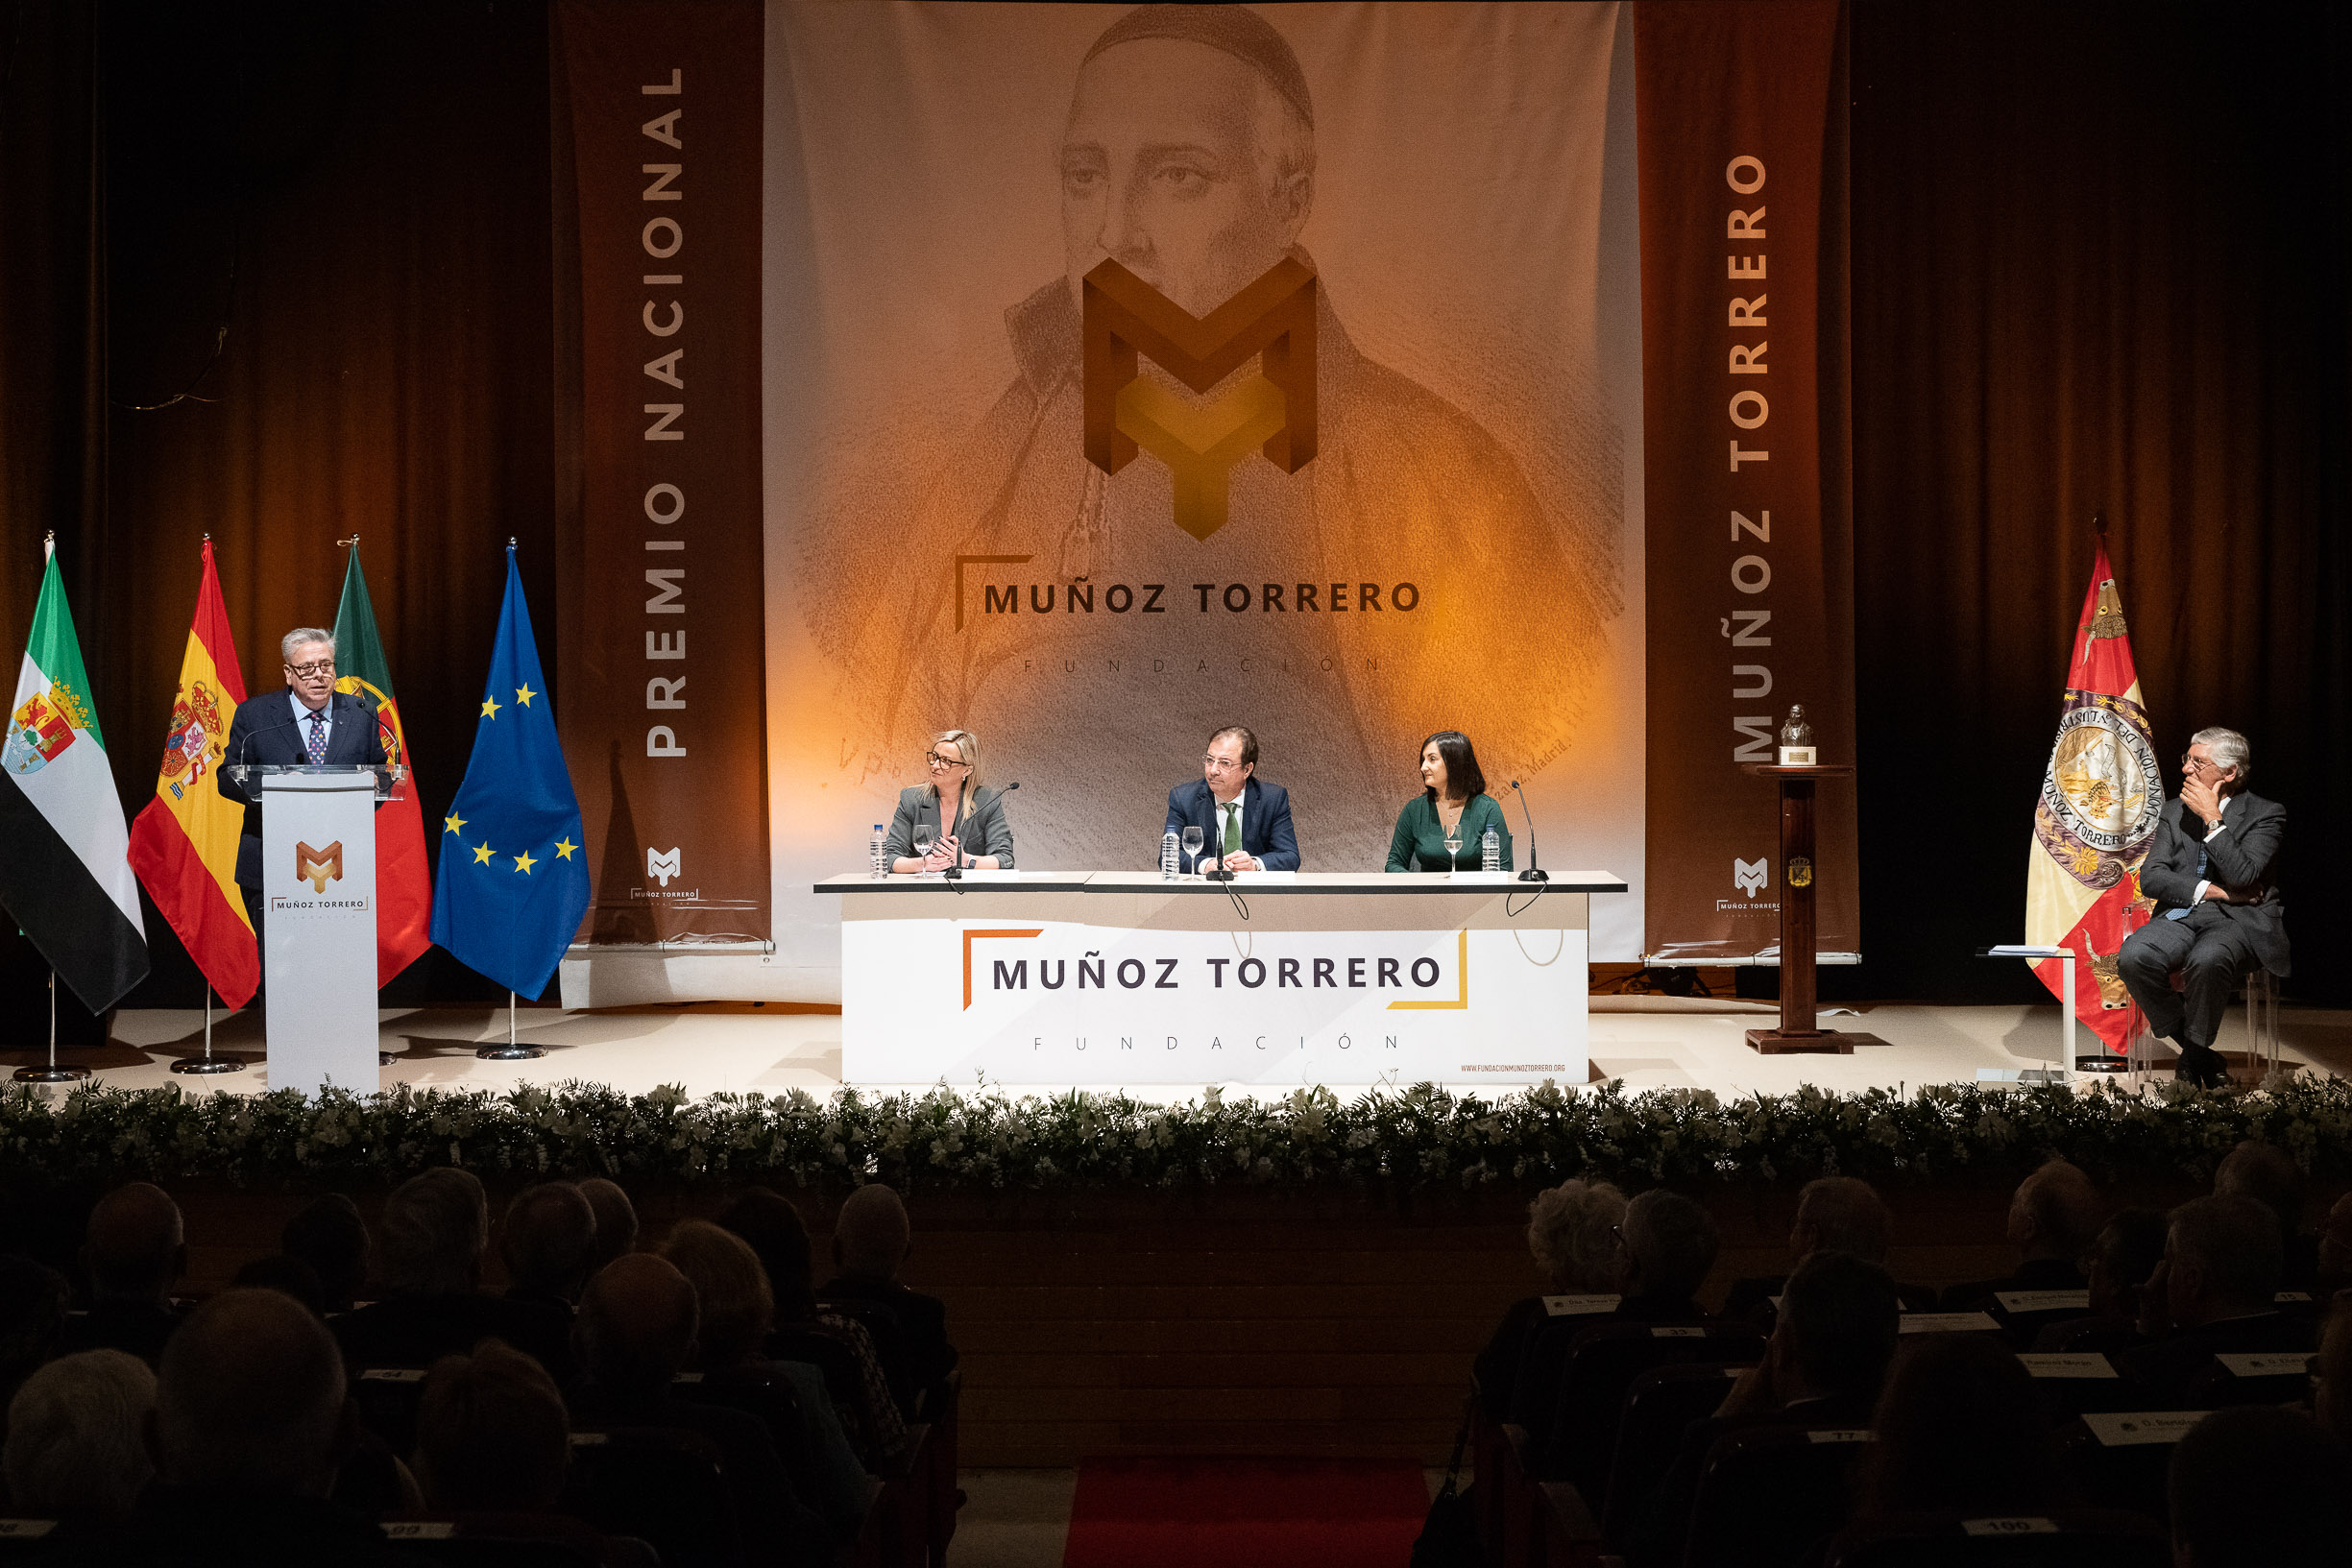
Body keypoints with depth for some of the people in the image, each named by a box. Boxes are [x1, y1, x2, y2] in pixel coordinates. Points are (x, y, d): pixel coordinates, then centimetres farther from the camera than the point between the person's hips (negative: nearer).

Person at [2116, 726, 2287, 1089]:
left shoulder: (2266, 814, 1)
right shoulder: (2175, 810, 15)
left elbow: (2243, 877, -16)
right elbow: (2151, 878, 4)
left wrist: (2212, 820, -12)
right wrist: (2213, 891, -8)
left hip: (2239, 920, -4)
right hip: (2180, 915, 5)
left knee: (2207, 960, -39)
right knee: (2132, 958, -28)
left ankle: (2194, 1054, -12)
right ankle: (2202, 1057, -9)